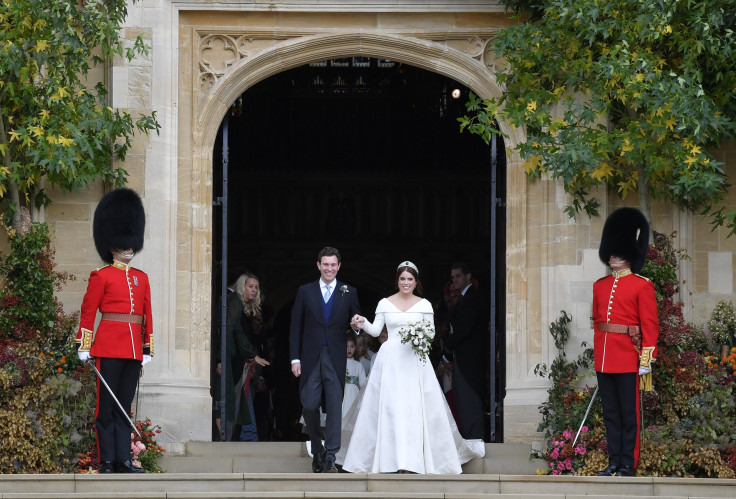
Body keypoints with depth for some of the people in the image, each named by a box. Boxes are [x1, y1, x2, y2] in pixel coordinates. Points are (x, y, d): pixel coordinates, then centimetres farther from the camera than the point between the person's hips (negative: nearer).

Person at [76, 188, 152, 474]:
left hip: (134, 350, 5)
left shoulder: (141, 278, 16)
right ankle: (107, 462, -1)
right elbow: (88, 311, -2)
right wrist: (83, 346, -7)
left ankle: (123, 461, 6)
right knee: (106, 406, -3)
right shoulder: (101, 276, 0)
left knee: (124, 407, 6)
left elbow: (147, 316, 16)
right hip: (109, 347, -5)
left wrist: (147, 348, 11)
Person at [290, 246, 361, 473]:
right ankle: (317, 451, 20)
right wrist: (295, 358, 0)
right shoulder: (305, 291, 8)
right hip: (311, 358, 1)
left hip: (336, 359, -1)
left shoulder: (349, 293, 7)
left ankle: (330, 458, -5)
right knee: (309, 406, -1)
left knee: (335, 407, -6)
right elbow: (296, 327, 7)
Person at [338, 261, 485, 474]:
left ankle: (412, 458, 0)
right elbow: (375, 330, 5)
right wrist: (363, 323, -14)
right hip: (390, 359, 0)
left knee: (415, 407, -5)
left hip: (415, 360, 0)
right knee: (388, 406, -4)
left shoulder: (424, 305, 5)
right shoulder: (385, 303, 6)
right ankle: (391, 456, 1)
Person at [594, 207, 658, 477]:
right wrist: (598, 351, 16)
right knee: (610, 412, 9)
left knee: (629, 413, -1)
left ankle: (628, 464, 4)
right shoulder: (600, 286, 13)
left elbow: (650, 324, -7)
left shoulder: (642, 286, -4)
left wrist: (646, 359, -12)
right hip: (603, 359, 6)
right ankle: (614, 462, 14)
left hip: (628, 358, -6)